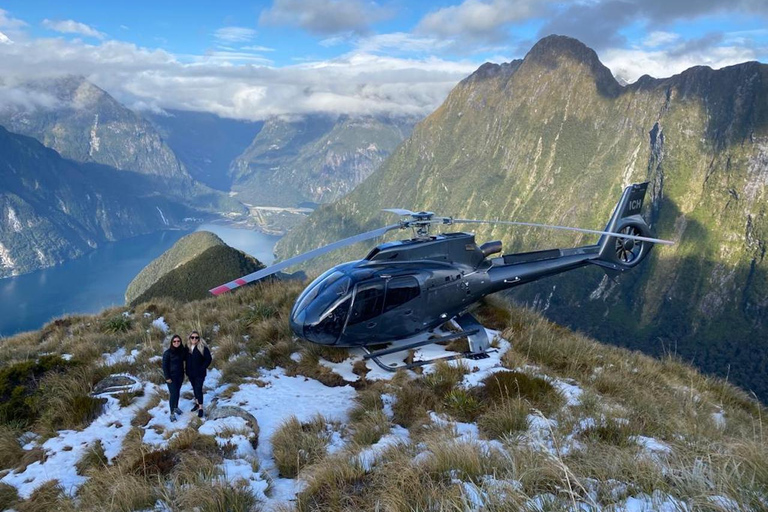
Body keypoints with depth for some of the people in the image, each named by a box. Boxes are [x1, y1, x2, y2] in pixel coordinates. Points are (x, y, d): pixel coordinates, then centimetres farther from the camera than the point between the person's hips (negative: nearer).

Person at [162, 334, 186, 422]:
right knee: (173, 394, -5)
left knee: (177, 392, 18)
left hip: (180, 375, 4)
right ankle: (172, 413, 4)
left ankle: (176, 407, 37)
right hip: (171, 377, -4)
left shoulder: (183, 351, -5)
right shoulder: (167, 353, -17)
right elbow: (164, 366, -13)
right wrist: (167, 377, -13)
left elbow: (184, 360, 10)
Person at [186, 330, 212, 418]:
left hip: (199, 373, -5)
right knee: (194, 389, 18)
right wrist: (187, 370, 5)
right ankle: (197, 403, 34)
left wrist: (202, 369, -16)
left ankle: (200, 408, 1)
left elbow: (209, 359, -14)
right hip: (190, 373, 5)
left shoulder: (202, 347, -15)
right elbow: (186, 359, 11)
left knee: (198, 389, -7)